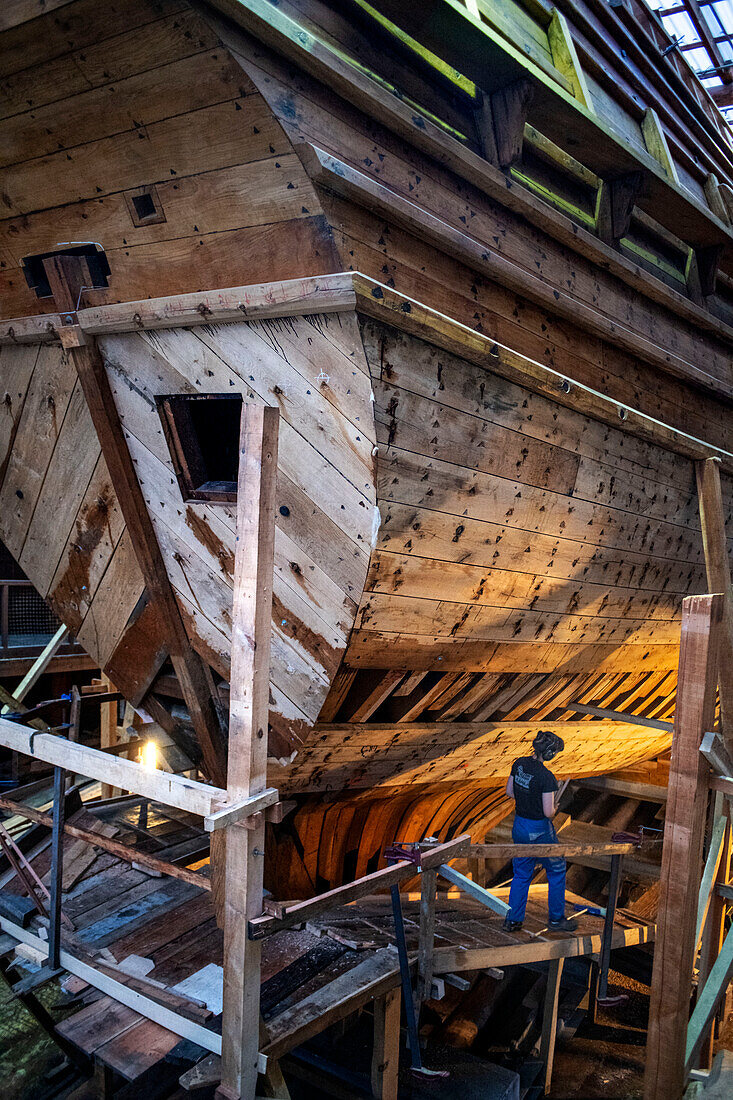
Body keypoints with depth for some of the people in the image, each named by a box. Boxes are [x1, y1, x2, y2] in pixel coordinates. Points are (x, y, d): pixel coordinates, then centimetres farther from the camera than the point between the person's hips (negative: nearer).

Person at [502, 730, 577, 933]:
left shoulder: (519, 764, -4)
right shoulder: (546, 777, -25)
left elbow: (510, 791, 8)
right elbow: (548, 812, -22)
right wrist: (554, 806, -1)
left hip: (519, 825, 7)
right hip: (539, 830, -6)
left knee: (522, 873, 19)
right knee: (556, 871, 15)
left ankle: (512, 919, 23)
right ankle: (556, 919, 25)